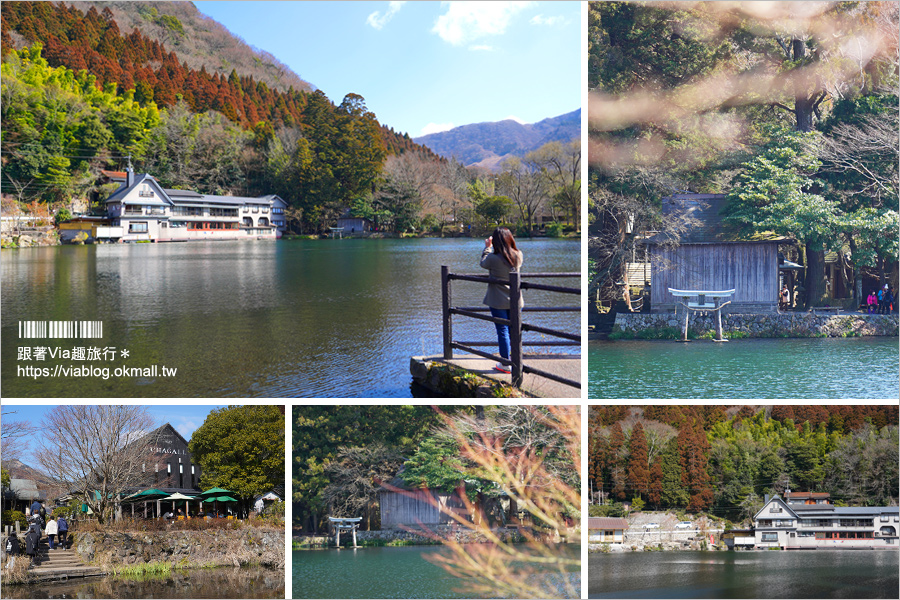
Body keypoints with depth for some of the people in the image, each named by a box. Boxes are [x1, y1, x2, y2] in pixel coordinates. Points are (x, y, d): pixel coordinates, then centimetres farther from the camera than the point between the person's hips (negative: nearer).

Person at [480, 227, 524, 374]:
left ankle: (505, 365, 6)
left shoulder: (494, 258, -18)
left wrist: (488, 247, 13)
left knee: (502, 331, 2)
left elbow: (483, 263, 2)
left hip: (498, 301, -4)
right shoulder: (518, 256, -5)